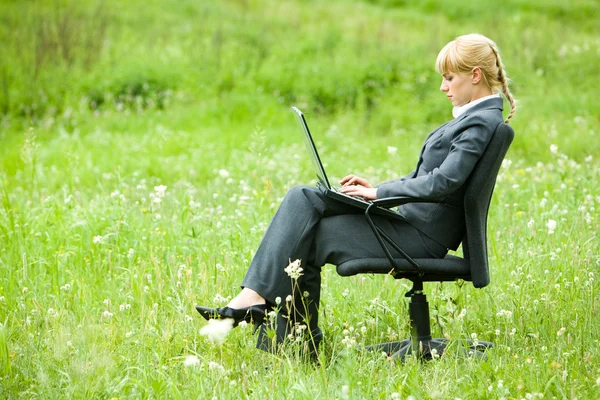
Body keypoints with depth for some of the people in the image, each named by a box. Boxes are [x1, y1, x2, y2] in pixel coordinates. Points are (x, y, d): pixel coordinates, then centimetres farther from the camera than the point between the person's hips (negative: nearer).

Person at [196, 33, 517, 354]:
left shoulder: (482, 122, -14)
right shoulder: (473, 117, 18)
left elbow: (442, 182, -25)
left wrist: (379, 193, -17)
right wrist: (377, 186, 11)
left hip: (422, 235, -10)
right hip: (412, 219, 10)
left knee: (308, 236, -9)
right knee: (301, 199, -3)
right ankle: (255, 297, -11)